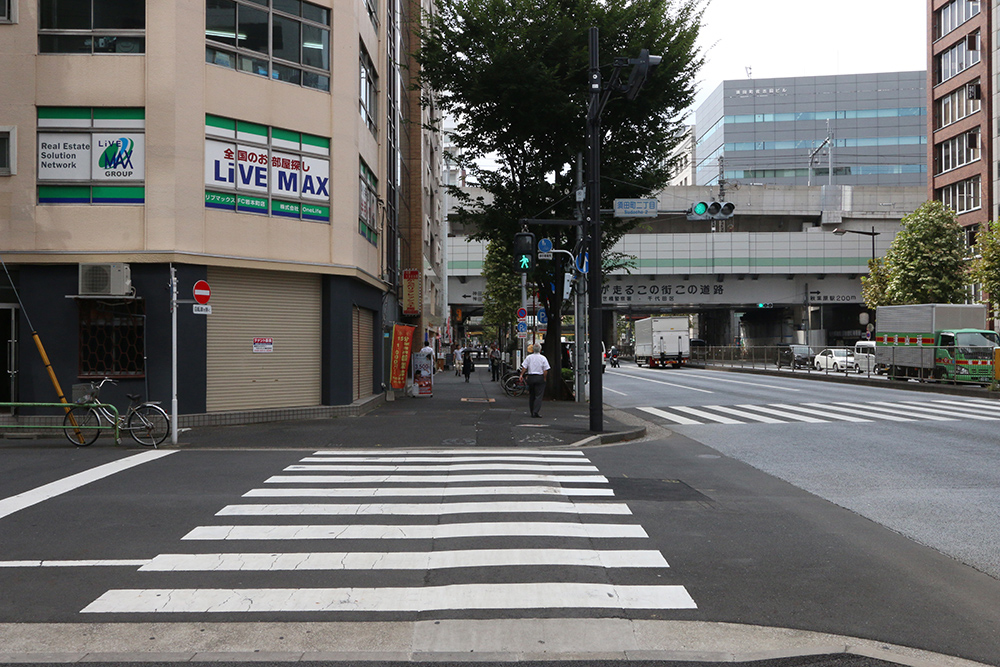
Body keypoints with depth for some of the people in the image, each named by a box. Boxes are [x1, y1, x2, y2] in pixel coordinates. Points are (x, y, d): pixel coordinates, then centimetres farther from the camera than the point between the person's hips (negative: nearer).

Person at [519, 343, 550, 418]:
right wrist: (544, 378, 4)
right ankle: (536, 412, -14)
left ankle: (532, 412, 17)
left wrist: (521, 375, 5)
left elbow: (524, 367, -2)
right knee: (539, 396, -2)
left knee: (531, 396, 13)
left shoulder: (528, 357, 2)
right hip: (540, 378, -3)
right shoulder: (543, 358, -4)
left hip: (530, 377, 3)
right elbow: (545, 370, -6)